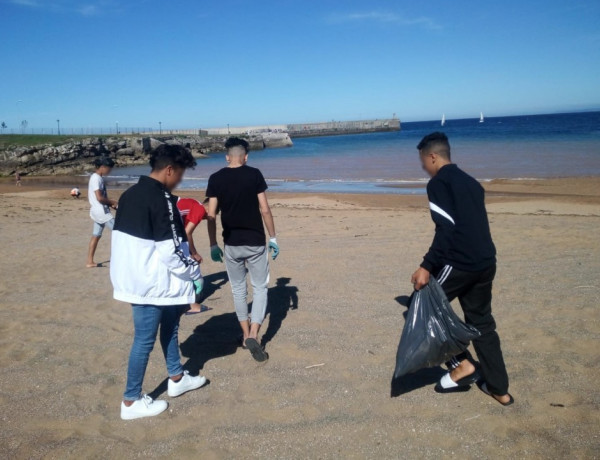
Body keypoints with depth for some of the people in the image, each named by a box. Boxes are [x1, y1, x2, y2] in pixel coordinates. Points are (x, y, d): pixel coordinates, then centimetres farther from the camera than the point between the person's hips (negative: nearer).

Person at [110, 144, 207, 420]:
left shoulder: (129, 195, 7)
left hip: (134, 278, 10)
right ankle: (131, 401, 18)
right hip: (152, 282, -10)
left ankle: (177, 378, 38)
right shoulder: (161, 198, -20)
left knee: (170, 324, 23)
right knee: (145, 339, 4)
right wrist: (194, 272, -7)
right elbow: (170, 250, -22)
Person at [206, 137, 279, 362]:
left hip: (231, 244, 2)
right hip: (255, 242, -2)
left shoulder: (215, 179, -1)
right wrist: (273, 238, 2)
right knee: (260, 288, 9)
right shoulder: (254, 174, -6)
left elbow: (211, 215, -2)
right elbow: (265, 210, -8)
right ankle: (253, 336, -5)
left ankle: (245, 335, 25)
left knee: (238, 290, 17)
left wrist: (213, 245, 7)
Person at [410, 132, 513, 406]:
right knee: (482, 321, 18)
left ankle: (461, 365, 11)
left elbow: (446, 228, -19)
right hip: (485, 262, 9)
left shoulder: (438, 183, -8)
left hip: (460, 262, -8)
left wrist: (427, 266, -20)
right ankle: (500, 390, 24)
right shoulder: (470, 182, 19)